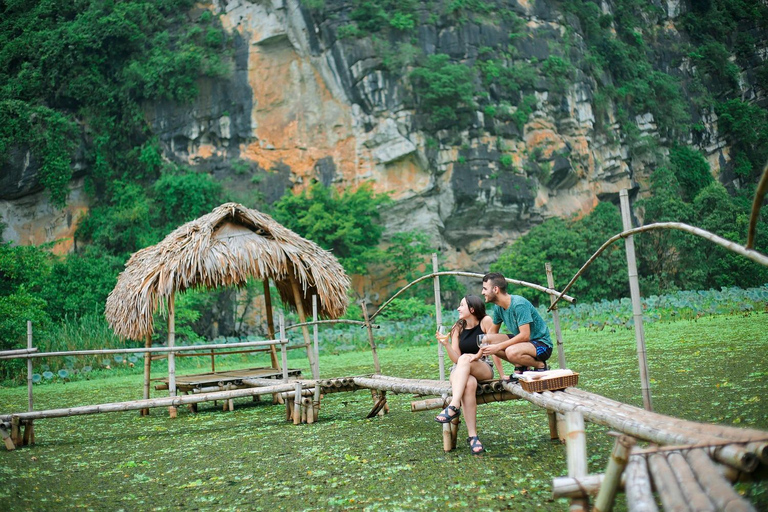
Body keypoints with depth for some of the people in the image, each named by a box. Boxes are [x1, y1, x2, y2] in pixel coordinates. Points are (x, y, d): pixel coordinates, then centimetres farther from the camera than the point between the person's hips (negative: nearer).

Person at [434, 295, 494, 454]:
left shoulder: (485, 321, -4)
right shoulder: (457, 328, 4)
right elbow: (456, 359, -5)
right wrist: (446, 344, -19)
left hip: (484, 368, -1)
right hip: (460, 371, 2)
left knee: (465, 359, -34)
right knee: (469, 384, -35)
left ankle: (454, 406, -44)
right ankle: (472, 436, -39)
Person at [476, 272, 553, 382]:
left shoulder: (519, 304, -24)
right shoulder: (498, 308, 1)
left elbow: (525, 335, -28)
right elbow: (492, 332, 12)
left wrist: (498, 347, -28)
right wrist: (479, 353, 1)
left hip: (542, 344, -8)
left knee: (511, 352, -37)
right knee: (488, 340, -10)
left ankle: (540, 365, -8)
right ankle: (520, 367, 0)